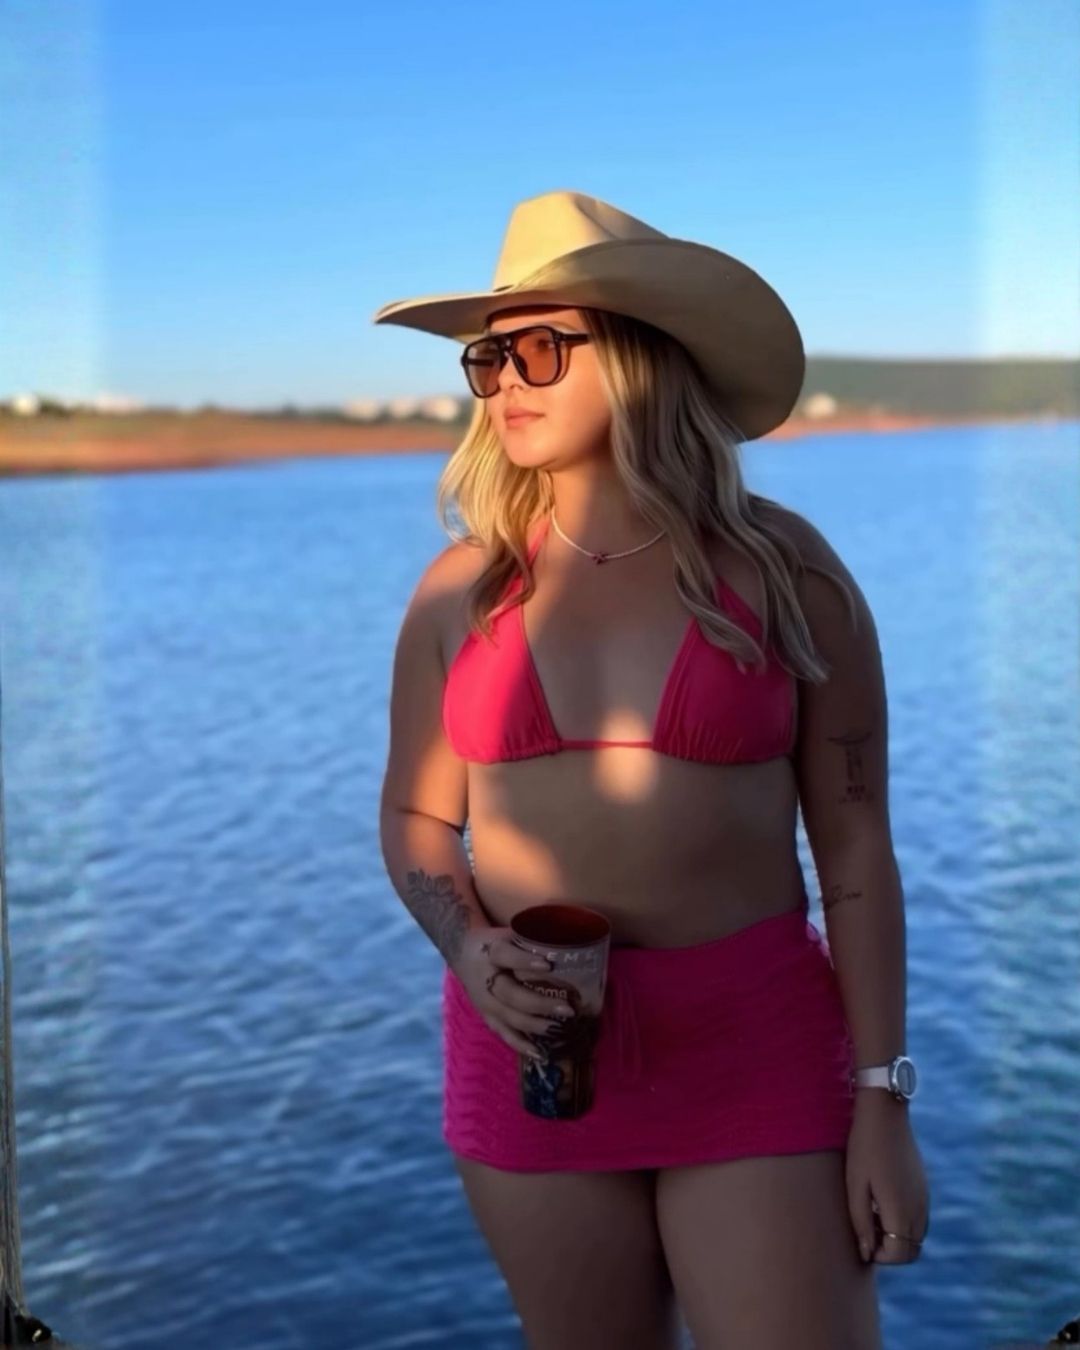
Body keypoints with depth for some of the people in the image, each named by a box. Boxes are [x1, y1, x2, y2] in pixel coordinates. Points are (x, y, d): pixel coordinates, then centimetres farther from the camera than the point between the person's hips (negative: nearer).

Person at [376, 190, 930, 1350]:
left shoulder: (781, 568, -5)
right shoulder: (462, 587, 1)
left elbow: (854, 844, -3)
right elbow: (415, 818, 10)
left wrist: (882, 1096, -6)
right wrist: (468, 950, -10)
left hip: (755, 1044, -2)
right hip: (530, 1045, 2)